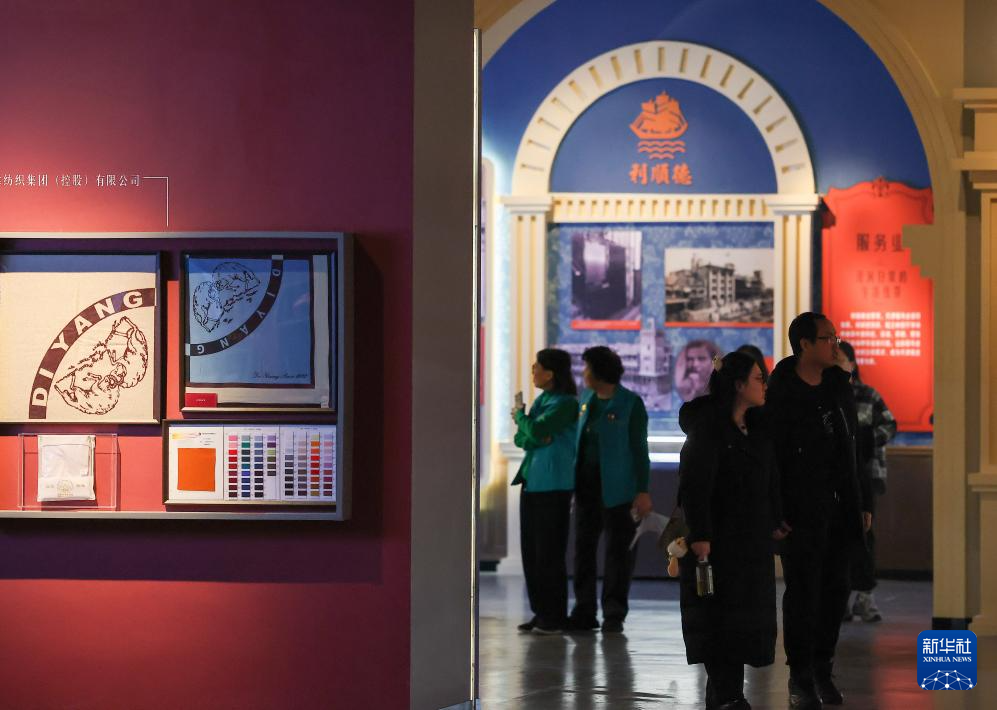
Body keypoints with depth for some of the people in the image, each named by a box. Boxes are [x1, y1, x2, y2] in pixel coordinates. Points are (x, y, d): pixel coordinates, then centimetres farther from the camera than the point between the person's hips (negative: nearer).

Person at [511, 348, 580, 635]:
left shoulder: (566, 404, -11)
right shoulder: (542, 400, 15)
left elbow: (536, 430, -22)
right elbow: (521, 438, 11)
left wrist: (520, 416, -2)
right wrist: (536, 437, -11)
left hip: (553, 485, -9)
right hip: (532, 481, 9)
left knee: (549, 553, -5)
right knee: (531, 551, 9)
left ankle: (555, 618, 0)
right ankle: (540, 612, 16)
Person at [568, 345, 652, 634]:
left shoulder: (630, 404, -6)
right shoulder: (586, 399, 12)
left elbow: (639, 449, -7)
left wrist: (643, 491, -12)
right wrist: (574, 483, 12)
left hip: (617, 489, -7)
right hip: (587, 486, 7)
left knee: (618, 551, -2)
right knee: (584, 548, 7)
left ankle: (614, 615, 3)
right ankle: (584, 613, 12)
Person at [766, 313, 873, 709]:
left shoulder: (839, 387, 10)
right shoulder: (780, 395, -11)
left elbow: (852, 449, 15)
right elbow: (768, 457, -13)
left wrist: (863, 503, 13)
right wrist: (777, 514, -17)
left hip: (841, 509, 6)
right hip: (803, 513, -6)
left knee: (835, 589, 9)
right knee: (803, 592, -2)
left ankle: (822, 670, 19)